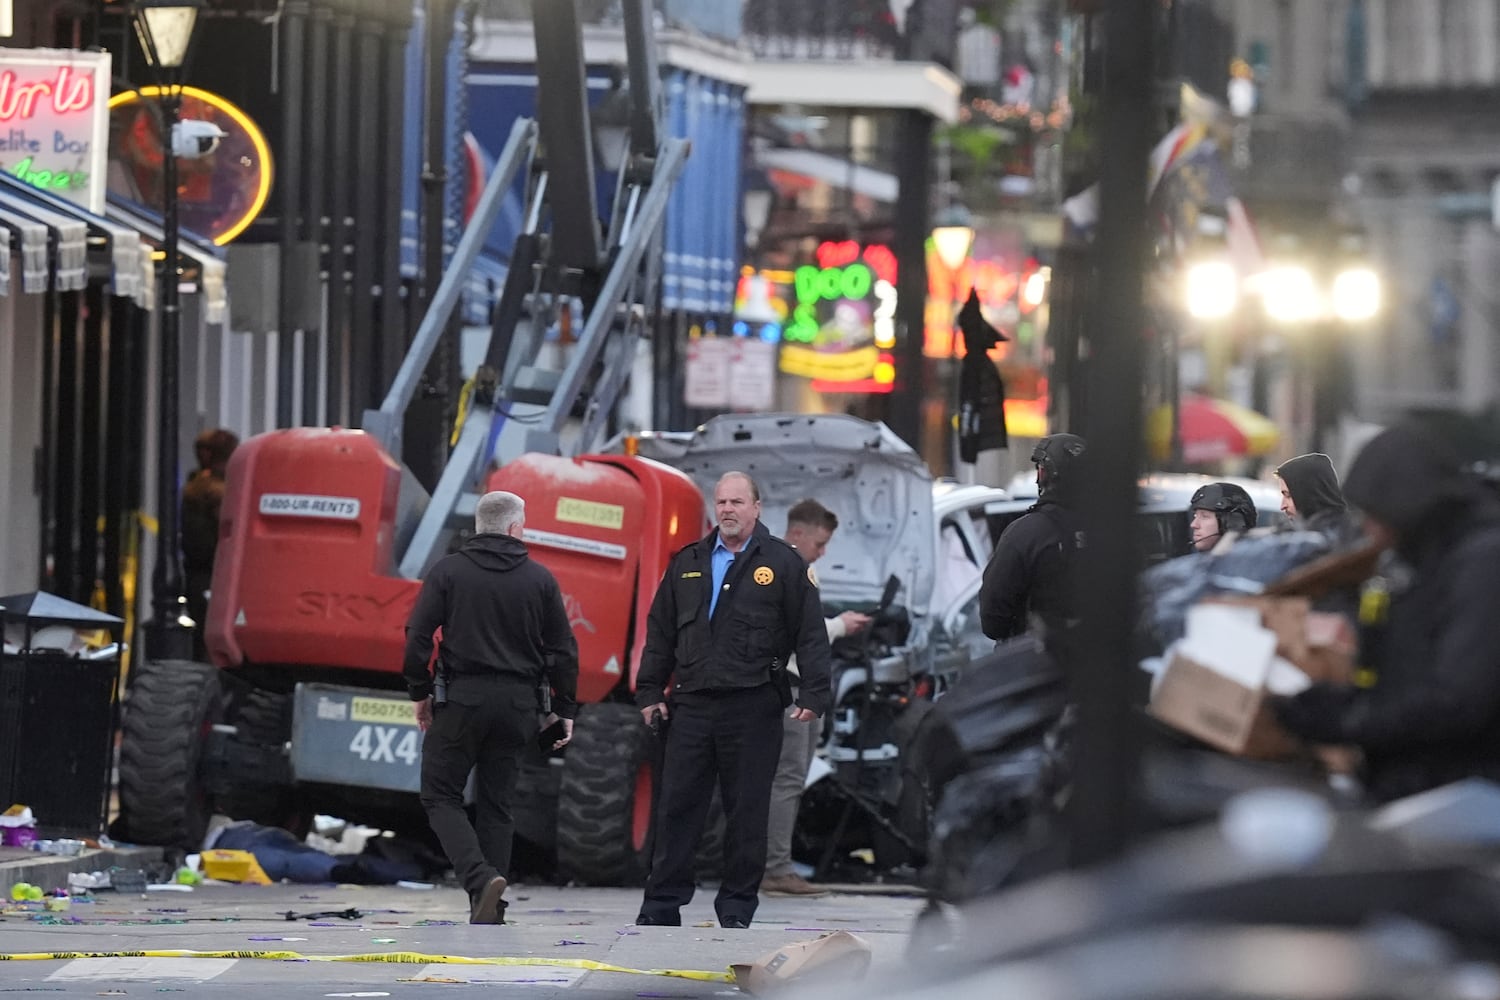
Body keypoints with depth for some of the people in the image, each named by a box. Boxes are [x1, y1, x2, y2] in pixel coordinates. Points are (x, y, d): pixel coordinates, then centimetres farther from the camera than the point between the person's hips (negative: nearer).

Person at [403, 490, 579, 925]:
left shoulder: (449, 571, -2)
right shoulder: (539, 579, 4)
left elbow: (418, 636, -6)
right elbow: (563, 649, 5)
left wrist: (420, 692, 5)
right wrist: (564, 709, 13)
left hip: (462, 697, -3)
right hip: (517, 704, 3)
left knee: (441, 795, 4)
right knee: (496, 804, 11)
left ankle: (480, 877, -18)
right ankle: (489, 911, 7)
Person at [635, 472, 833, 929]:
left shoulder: (783, 563, 3)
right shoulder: (687, 564, 14)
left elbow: (811, 634, 0)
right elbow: (660, 631, 18)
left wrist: (813, 695, -8)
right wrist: (649, 691, 11)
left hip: (753, 707, -3)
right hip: (691, 703, 3)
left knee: (747, 810, 1)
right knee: (676, 806, 2)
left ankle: (737, 907, 9)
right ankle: (662, 904, 6)